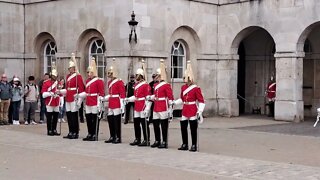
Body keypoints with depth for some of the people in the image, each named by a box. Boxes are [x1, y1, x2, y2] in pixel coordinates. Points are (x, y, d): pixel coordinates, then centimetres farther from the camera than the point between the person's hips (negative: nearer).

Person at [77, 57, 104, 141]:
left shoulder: (99, 81, -9)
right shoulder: (87, 80, 15)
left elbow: (101, 93, -11)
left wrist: (99, 104, -16)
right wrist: (79, 96, 11)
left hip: (95, 104, -8)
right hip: (88, 103, 8)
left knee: (95, 119, -2)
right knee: (88, 118, 10)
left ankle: (95, 135, 5)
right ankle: (90, 134, 20)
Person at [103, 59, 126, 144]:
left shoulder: (119, 82, -11)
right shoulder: (109, 82, 14)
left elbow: (122, 95, -14)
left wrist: (122, 106, -17)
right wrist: (104, 98, 16)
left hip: (117, 105, -8)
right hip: (111, 105, 8)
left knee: (117, 121, -3)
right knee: (110, 120, 10)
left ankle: (118, 138, 4)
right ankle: (112, 137, 20)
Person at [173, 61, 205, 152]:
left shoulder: (196, 88, -10)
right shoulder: (183, 87, 9)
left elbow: (201, 101, -10)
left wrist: (199, 112, -15)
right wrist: (174, 102, 5)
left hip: (193, 111, -6)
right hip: (185, 111, 6)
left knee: (193, 129, -1)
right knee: (183, 127, 8)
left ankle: (194, 146, 7)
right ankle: (185, 145, 20)